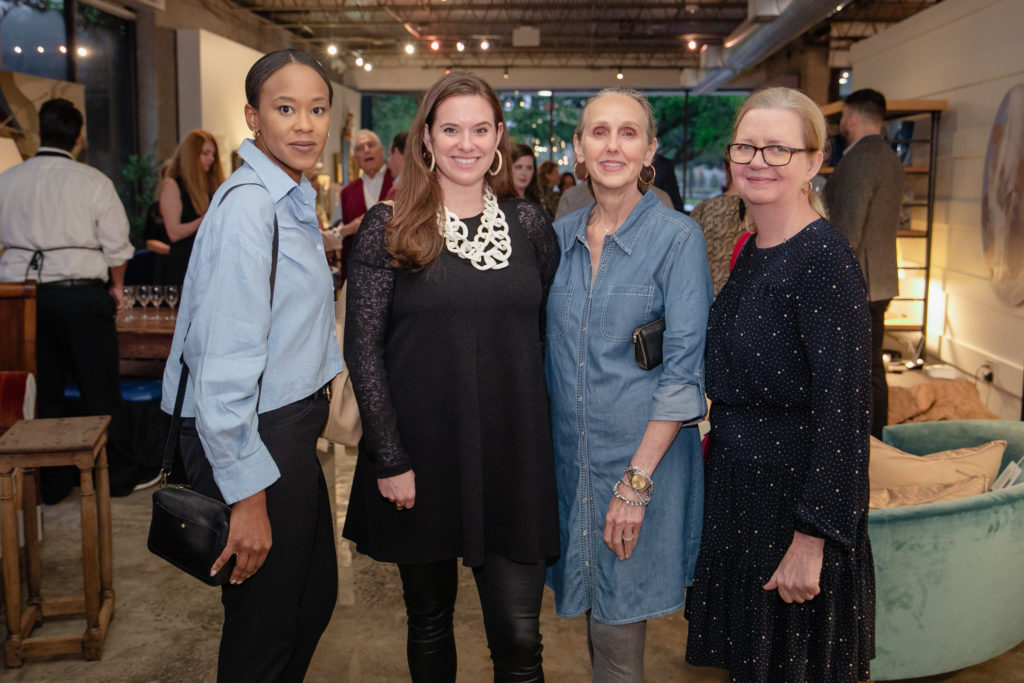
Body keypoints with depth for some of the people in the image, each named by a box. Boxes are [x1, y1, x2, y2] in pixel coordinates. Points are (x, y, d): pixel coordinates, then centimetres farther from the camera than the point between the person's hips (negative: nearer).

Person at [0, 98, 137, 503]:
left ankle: (51, 484, 18)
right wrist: (116, 287, 11)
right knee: (100, 392, 6)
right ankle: (117, 477, 15)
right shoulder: (93, 182, -4)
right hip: (82, 294, -3)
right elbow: (116, 244, -3)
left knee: (42, 392, 11)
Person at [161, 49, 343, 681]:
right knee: (265, 630, 7)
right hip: (252, 441, -10)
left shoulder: (293, 201, 11)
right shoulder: (248, 204, -20)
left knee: (316, 598, 22)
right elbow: (226, 361, -24)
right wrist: (248, 493, -22)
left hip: (289, 430, 10)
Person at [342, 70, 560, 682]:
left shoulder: (530, 224, 5)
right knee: (430, 621, 15)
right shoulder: (390, 227, -2)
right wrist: (389, 458, -9)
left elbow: (551, 334, 10)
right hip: (420, 456, -1)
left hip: (514, 455, 1)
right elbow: (363, 346, -4)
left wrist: (548, 438, 4)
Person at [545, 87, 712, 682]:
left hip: (644, 457, -4)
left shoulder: (678, 237, -9)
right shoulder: (560, 236, 6)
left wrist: (636, 481, -17)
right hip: (569, 454, 5)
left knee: (619, 635, 3)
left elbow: (684, 369, -13)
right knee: (592, 614, 16)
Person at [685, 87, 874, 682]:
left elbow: (843, 414, -23)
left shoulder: (826, 259, -20)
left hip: (796, 497, -8)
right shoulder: (751, 251, 6)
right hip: (739, 493, 8)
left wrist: (811, 540, -22)